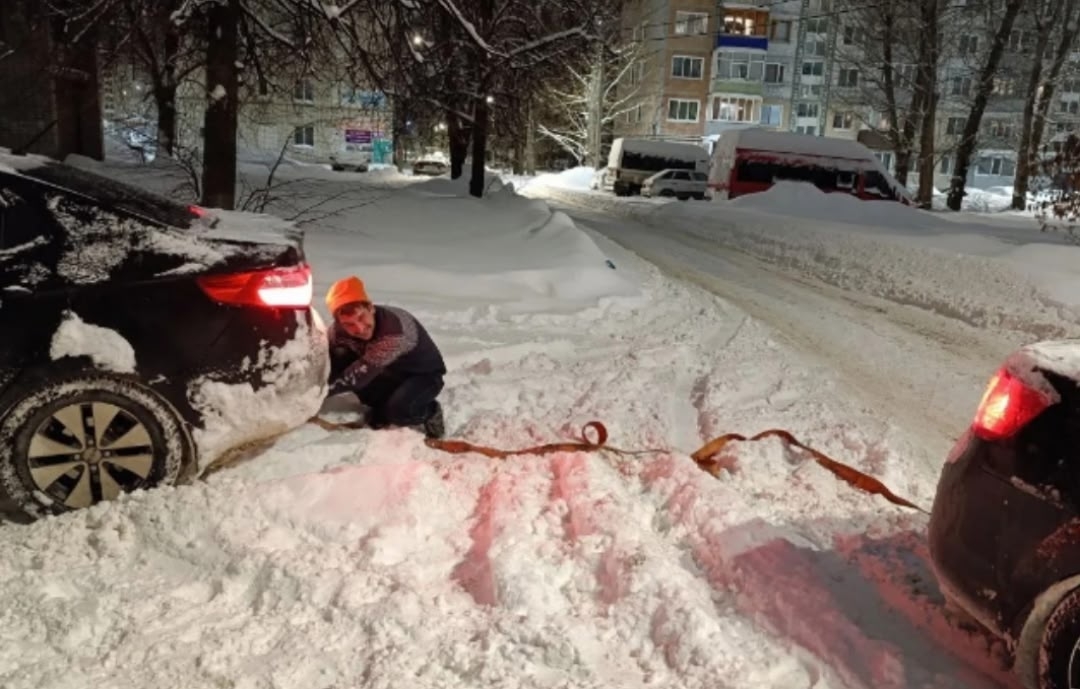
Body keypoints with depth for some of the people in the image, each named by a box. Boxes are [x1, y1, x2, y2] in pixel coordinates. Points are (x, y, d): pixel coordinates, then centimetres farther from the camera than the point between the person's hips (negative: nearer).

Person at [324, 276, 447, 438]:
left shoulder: (394, 328, -38)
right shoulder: (338, 331, -19)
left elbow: (365, 370, -36)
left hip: (425, 374, -6)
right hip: (391, 372, 6)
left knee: (397, 409, -34)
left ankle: (430, 412, 0)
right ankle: (383, 409, 4)